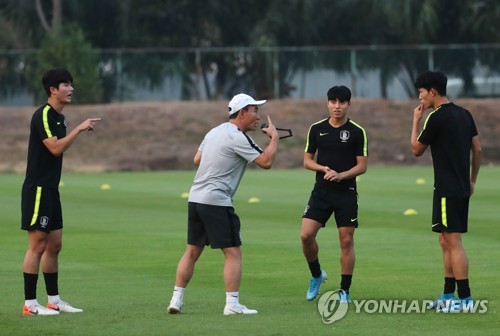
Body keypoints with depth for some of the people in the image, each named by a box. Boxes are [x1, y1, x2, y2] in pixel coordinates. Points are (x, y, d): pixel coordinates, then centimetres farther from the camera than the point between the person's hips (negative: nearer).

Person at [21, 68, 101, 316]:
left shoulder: (58, 117, 15)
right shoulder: (43, 115, -14)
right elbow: (55, 148, -23)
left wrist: (81, 131, 15)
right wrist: (79, 129, -19)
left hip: (50, 190, 10)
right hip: (37, 190, -10)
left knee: (54, 245, 12)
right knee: (38, 245, -9)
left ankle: (54, 301, 17)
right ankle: (30, 304, -6)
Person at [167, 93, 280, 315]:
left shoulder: (214, 131, 14)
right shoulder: (237, 138, -13)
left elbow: (197, 160, 23)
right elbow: (266, 162, -16)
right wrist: (274, 137, -2)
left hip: (195, 198, 9)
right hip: (216, 202, -9)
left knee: (192, 251, 14)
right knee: (233, 253, -4)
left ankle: (176, 300, 13)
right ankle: (232, 304, -8)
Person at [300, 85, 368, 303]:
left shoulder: (357, 132, -2)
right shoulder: (317, 129, 5)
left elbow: (362, 166, -2)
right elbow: (307, 161, 8)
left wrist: (341, 175, -18)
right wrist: (324, 168, -12)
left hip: (346, 192, -2)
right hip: (321, 191, 2)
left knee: (346, 241, -1)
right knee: (306, 235, -10)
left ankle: (344, 291, 8)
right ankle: (316, 275, 15)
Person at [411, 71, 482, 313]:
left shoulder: (436, 118, -13)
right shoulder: (464, 114, 11)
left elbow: (416, 150, -2)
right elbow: (477, 149, 13)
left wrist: (416, 120, 7)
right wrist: (472, 180, 19)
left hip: (447, 190, -9)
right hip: (462, 188, 9)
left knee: (453, 242, -8)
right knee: (446, 241, 15)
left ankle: (464, 298, -10)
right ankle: (449, 295, 18)